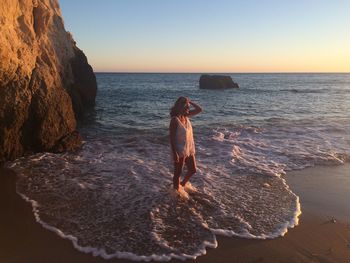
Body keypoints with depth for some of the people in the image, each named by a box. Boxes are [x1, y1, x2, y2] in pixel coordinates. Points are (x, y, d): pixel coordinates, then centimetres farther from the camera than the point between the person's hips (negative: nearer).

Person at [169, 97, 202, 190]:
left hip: (189, 150, 8)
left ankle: (183, 185, 42)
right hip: (180, 151, -8)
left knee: (193, 170, 19)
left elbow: (199, 109, 8)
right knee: (178, 173, 9)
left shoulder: (186, 116, 2)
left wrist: (190, 102, -3)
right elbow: (172, 138, -20)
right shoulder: (175, 120, -20)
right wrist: (174, 153, -22)